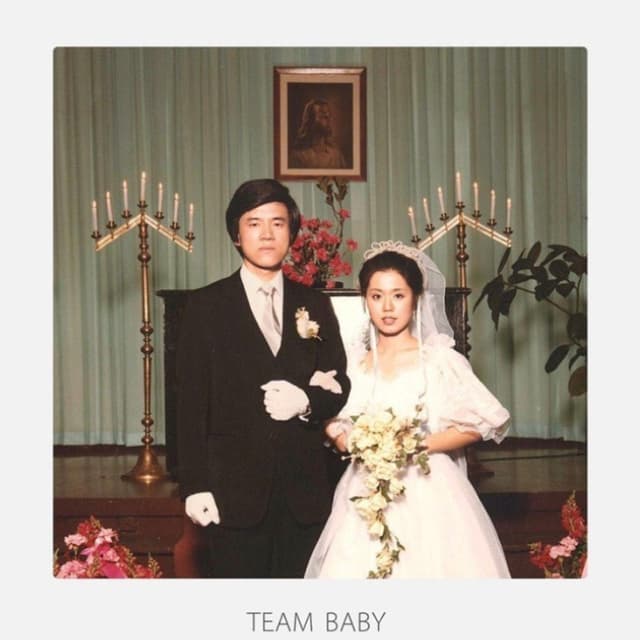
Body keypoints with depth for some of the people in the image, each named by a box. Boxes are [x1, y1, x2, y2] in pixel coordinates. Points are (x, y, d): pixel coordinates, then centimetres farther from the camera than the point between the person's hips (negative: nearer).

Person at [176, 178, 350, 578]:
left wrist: (307, 400, -12)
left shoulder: (315, 305, 11)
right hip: (235, 488, -2)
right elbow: (192, 402, -2)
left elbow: (340, 387, 11)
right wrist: (195, 486, -8)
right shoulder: (206, 306, 2)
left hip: (305, 488, 3)